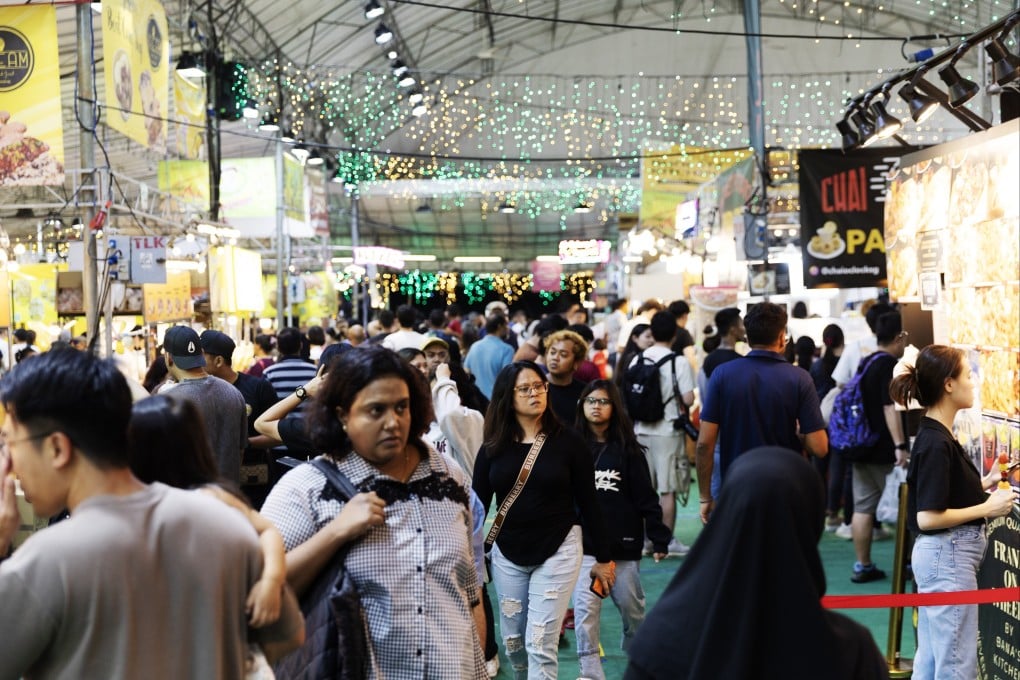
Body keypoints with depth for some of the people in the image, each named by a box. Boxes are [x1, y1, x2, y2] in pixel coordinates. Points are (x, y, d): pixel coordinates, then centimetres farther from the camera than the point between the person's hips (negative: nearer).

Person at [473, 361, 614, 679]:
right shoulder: (493, 447, 0)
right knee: (513, 642, 13)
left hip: (557, 551, -3)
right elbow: (478, 504, 4)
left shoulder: (568, 441, -7)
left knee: (540, 644, -7)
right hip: (507, 554, 3)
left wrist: (603, 557, 1)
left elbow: (588, 503, -2)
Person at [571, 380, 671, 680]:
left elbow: (646, 497, 0)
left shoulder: (628, 449, 1)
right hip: (584, 543, 0)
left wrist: (659, 538, -4)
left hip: (623, 543, 1)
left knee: (631, 604, 13)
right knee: (585, 609, -10)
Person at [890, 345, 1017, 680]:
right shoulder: (936, 444, -19)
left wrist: (987, 482, 9)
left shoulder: (936, 436, 10)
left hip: (941, 555, 10)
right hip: (948, 555, -10)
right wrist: (986, 508, -16)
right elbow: (928, 517, -23)